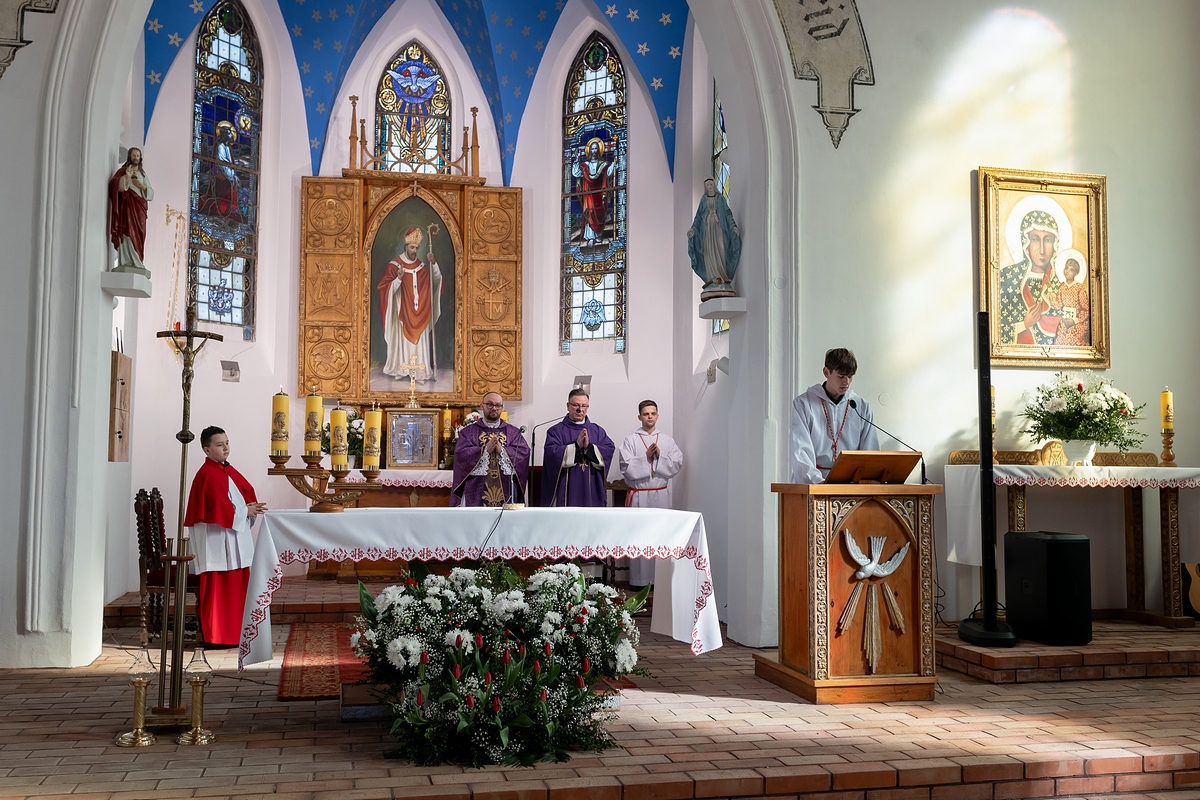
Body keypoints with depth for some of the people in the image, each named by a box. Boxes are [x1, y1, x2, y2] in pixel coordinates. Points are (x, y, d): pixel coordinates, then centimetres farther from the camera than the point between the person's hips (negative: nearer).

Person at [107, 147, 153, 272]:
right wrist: (126, 178, -24)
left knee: (138, 235, -4)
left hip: (139, 207, 4)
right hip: (127, 205, -4)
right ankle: (127, 262, -21)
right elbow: (113, 184, -8)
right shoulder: (123, 171, 10)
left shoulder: (143, 174, 22)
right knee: (128, 232, -16)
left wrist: (142, 186, -3)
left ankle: (135, 263, -7)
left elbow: (151, 194, 16)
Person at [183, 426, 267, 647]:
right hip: (217, 541, -10)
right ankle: (217, 636, 3)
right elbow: (218, 508, -21)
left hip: (234, 541, 10)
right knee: (218, 589, -4)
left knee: (237, 587, 11)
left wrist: (250, 508, -1)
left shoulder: (228, 471, 15)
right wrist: (245, 511, -11)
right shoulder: (208, 475, -14)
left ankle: (233, 632, 18)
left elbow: (246, 492, 19)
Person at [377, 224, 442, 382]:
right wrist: (399, 278, -28)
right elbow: (386, 288, -11)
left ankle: (419, 372, 5)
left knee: (419, 342, 2)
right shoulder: (394, 265, -6)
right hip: (402, 312, -3)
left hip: (419, 313, 3)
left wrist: (434, 263, -13)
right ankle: (400, 369, 12)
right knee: (402, 340, 2)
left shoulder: (421, 265, 6)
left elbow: (436, 280, 1)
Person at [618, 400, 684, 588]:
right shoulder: (630, 440, 2)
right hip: (639, 494, -2)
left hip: (661, 494, 2)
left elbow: (677, 464, 0)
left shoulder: (667, 440, 9)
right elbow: (627, 468, -7)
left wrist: (660, 456, -12)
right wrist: (646, 457, -14)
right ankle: (639, 580, 5)